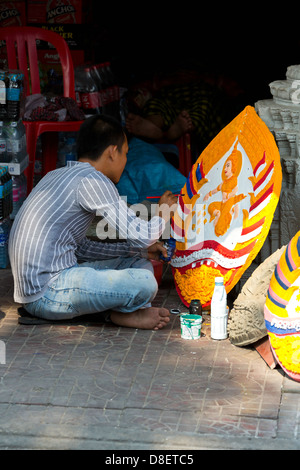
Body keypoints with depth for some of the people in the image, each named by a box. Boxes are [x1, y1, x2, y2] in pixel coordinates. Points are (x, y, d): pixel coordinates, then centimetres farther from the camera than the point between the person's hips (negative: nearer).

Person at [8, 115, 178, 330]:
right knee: (144, 282, -22)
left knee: (140, 263, 18)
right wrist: (164, 212, 8)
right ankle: (121, 313, 7)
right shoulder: (91, 180, -13)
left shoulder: (59, 176, 18)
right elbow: (141, 235, -15)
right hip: (48, 293, -11)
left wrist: (140, 251, 20)